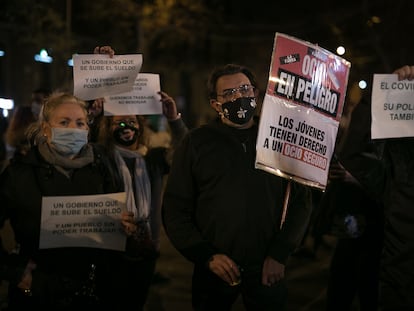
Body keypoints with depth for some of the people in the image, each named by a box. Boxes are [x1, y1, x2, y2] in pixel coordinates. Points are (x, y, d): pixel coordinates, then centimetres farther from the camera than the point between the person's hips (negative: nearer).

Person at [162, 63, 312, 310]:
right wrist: (207, 256, -9)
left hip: (268, 271, 1)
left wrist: (279, 254, -5)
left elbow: (301, 200, 3)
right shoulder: (197, 142, 0)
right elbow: (176, 208, -1)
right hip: (215, 271, 0)